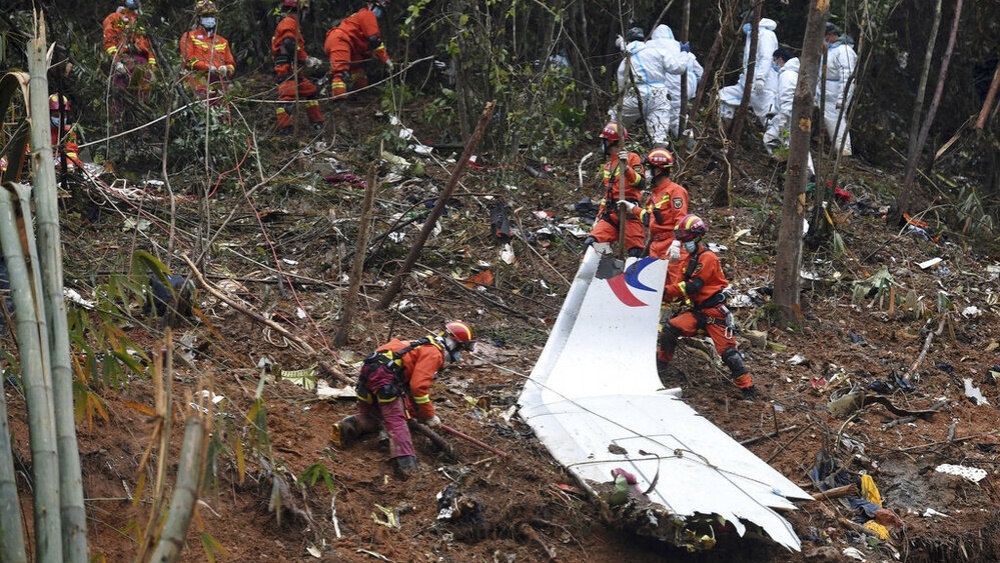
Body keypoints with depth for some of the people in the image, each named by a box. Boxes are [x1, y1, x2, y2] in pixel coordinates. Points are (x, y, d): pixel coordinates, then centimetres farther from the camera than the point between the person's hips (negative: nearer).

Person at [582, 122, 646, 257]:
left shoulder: (632, 158, 1)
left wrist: (626, 167, -26)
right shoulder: (608, 165, 25)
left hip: (629, 212, -7)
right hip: (610, 213, 7)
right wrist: (599, 215, 26)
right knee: (590, 244, -12)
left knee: (635, 253, -11)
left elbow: (640, 183, -13)